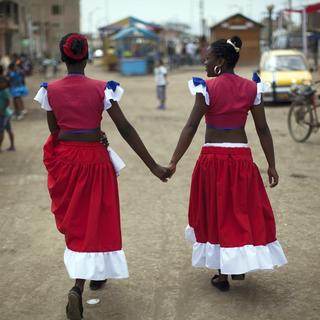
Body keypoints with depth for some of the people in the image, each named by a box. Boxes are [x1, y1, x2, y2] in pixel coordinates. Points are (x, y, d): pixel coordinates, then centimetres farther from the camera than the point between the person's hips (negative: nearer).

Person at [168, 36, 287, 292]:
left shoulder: (207, 88, -8)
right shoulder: (252, 88, 2)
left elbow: (191, 127, -13)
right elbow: (263, 129, 1)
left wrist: (174, 162, -12)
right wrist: (272, 165, 7)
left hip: (213, 157, -2)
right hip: (242, 157, 3)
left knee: (216, 212, 10)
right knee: (244, 210, 19)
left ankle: (222, 275, 17)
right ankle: (239, 266, 28)